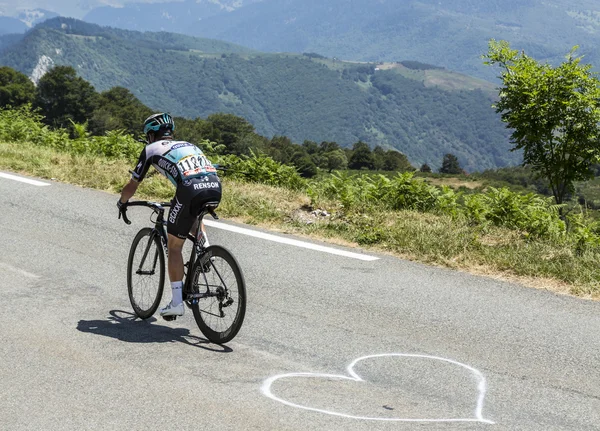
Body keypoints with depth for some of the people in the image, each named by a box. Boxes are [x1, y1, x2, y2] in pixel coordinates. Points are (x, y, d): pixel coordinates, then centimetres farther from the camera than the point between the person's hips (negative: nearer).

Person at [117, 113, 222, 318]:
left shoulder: (152, 149, 22)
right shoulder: (188, 145, 36)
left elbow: (132, 185, 26)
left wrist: (121, 203, 46)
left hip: (190, 189, -5)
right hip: (215, 187, 5)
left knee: (174, 247, 10)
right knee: (194, 215, 40)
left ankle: (177, 302, 6)